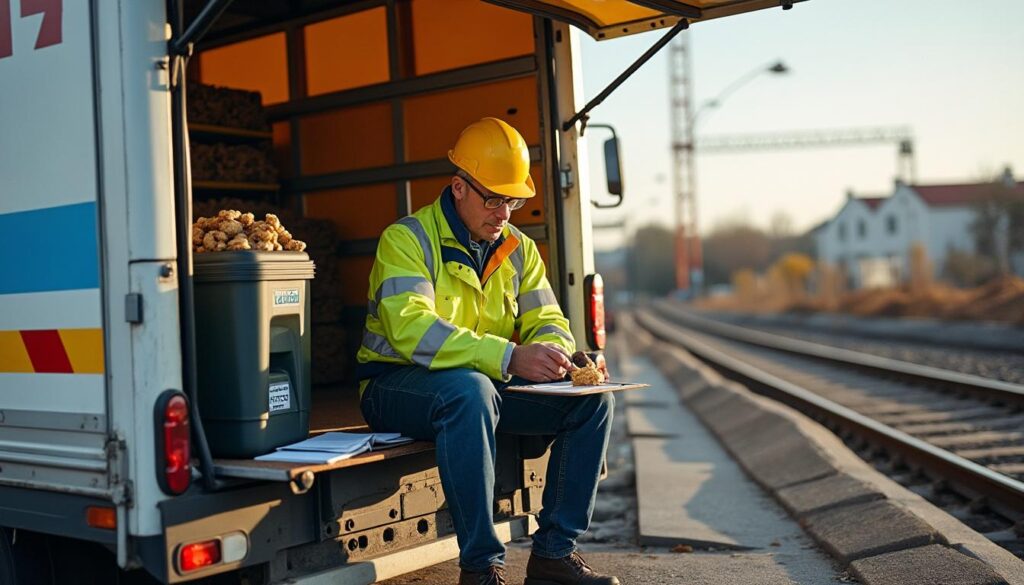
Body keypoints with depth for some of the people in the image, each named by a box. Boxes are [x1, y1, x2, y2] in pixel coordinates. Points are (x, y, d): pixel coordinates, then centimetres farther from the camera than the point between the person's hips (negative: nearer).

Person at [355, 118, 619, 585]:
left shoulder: (519, 249, 8)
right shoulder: (407, 240, -14)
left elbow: (546, 320, 6)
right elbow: (411, 328, -29)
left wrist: (552, 351, -22)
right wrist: (510, 357, -39)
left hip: (486, 383, 6)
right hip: (396, 384, -6)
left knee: (593, 397, -11)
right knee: (469, 391, -40)